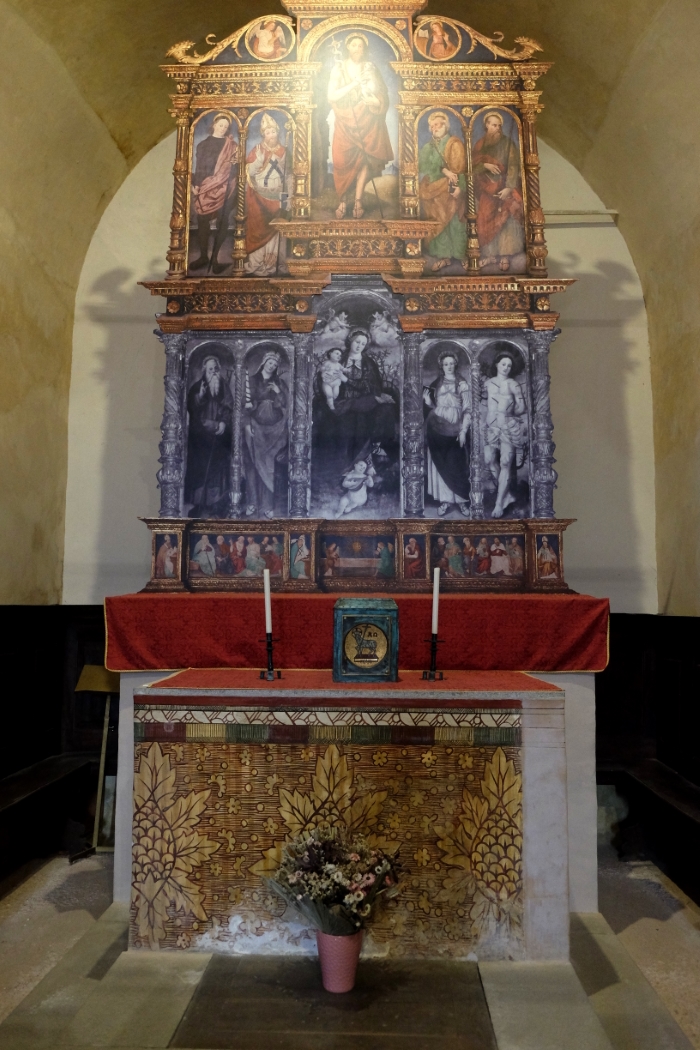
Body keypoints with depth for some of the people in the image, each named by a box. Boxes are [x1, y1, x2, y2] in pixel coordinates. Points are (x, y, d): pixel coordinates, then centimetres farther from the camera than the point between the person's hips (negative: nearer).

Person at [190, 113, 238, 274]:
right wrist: (196, 185, -5)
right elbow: (199, 167, 8)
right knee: (202, 221, -1)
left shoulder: (231, 145, 11)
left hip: (224, 188, -2)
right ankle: (204, 256, 7)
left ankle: (215, 257, -5)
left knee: (222, 221, -6)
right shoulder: (203, 144, 13)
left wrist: (235, 161, -17)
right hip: (204, 188, 2)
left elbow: (234, 167, 6)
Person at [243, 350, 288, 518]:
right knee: (252, 465, -3)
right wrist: (247, 424, -9)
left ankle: (267, 505, 1)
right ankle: (252, 503, 3)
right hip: (255, 428, -1)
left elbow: (286, 405, 7)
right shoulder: (251, 380, 5)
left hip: (273, 429, 1)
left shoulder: (280, 383, 11)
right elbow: (245, 403, 0)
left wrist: (278, 392, -9)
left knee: (268, 466, -2)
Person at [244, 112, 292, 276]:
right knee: (259, 229, -3)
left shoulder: (282, 151, 8)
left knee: (275, 230, 4)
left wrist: (290, 194, 8)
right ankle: (257, 264, 2)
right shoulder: (257, 150, -2)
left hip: (277, 198, 4)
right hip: (259, 198, -3)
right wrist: (259, 160, -21)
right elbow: (249, 171, -8)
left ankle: (272, 263, 11)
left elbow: (288, 174, 12)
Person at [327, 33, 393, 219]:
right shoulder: (339, 68, 4)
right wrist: (353, 84, -14)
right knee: (343, 160, -10)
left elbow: (382, 97, 4)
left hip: (366, 121, 1)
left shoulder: (370, 68, 7)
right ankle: (342, 201, -4)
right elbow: (331, 96, -8)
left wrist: (375, 101, -18)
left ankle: (358, 200, -6)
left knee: (363, 159, -8)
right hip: (345, 121, -1)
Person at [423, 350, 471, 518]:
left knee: (457, 465, -3)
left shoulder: (462, 384, 2)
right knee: (441, 465, 1)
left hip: (456, 429, -2)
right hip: (437, 428, 2)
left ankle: (462, 500, 4)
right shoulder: (436, 384, 10)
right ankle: (444, 500, 6)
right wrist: (428, 401, -6)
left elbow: (467, 409, -1)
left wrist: (463, 431, -9)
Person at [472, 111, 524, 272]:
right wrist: (486, 165, -18)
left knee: (505, 219, -13)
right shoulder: (480, 144, 8)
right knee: (486, 220, -4)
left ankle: (505, 256, -12)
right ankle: (491, 254, 3)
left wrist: (508, 187, -21)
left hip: (504, 186, -3)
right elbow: (473, 164, 1)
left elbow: (513, 166, -9)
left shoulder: (508, 142, -1)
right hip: (487, 188, 3)